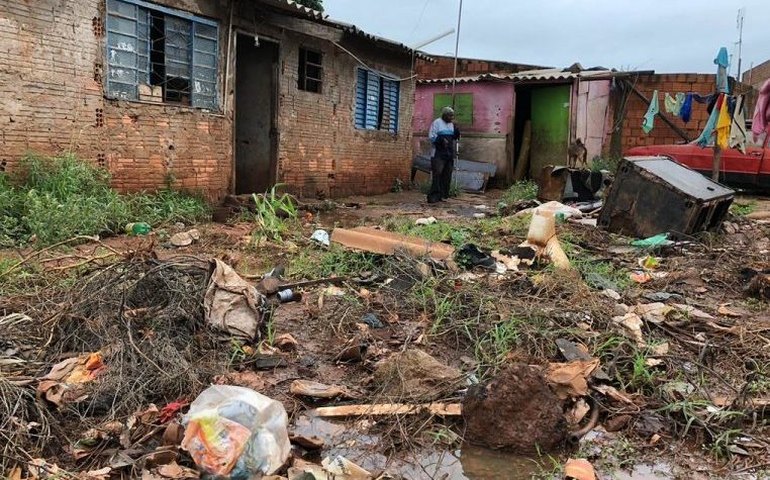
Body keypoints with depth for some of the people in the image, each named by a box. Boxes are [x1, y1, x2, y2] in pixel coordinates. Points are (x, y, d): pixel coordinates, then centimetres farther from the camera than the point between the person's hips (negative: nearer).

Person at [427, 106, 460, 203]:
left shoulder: (451, 125, 17)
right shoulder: (436, 122, -2)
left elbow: (455, 137, 18)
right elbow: (431, 136, -8)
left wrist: (456, 131, -2)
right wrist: (441, 140, -21)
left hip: (449, 153, 7)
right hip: (439, 153, -7)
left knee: (447, 175, 5)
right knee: (437, 174, -14)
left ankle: (443, 195, 11)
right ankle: (433, 196, -15)